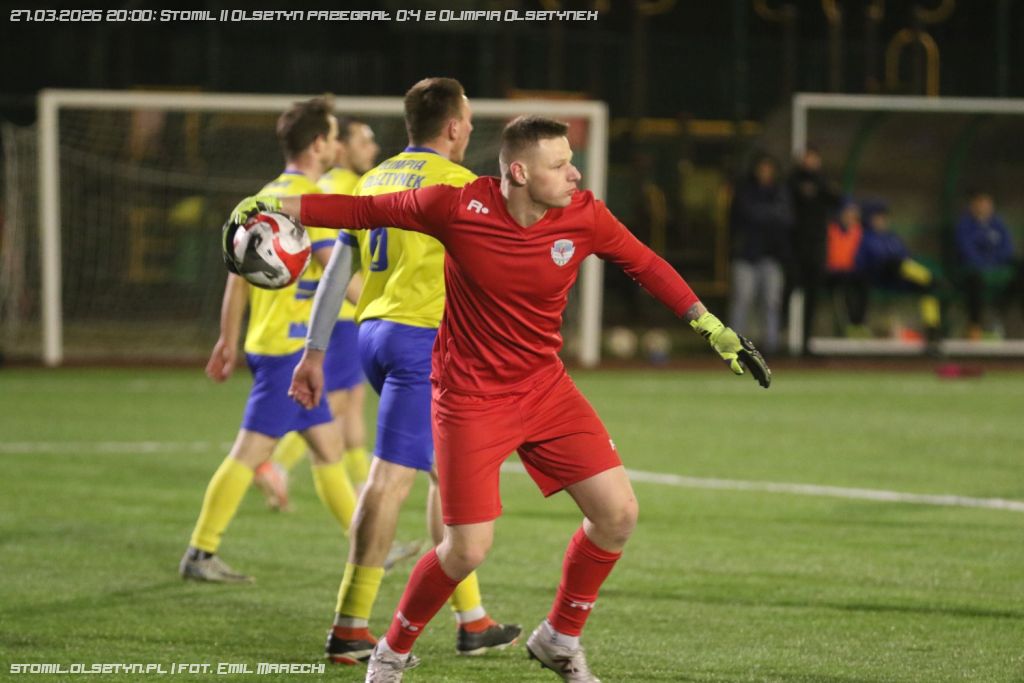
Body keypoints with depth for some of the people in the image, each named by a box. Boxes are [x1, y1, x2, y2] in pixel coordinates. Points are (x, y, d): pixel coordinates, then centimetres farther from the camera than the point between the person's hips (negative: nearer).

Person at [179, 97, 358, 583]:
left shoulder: (266, 197, 13)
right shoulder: (308, 199, -13)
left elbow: (238, 277, 15)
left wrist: (227, 340, 18)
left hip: (268, 341, 9)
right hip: (291, 345, -9)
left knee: (328, 447, 14)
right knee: (250, 451, -6)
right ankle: (200, 555, -4)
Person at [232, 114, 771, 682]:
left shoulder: (585, 217, -9)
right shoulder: (457, 207, -18)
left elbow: (647, 266, 7)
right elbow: (365, 211, -6)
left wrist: (713, 329, 4)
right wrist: (275, 205, -10)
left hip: (545, 387, 5)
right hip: (469, 397, -4)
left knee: (617, 513, -5)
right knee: (468, 549, -9)